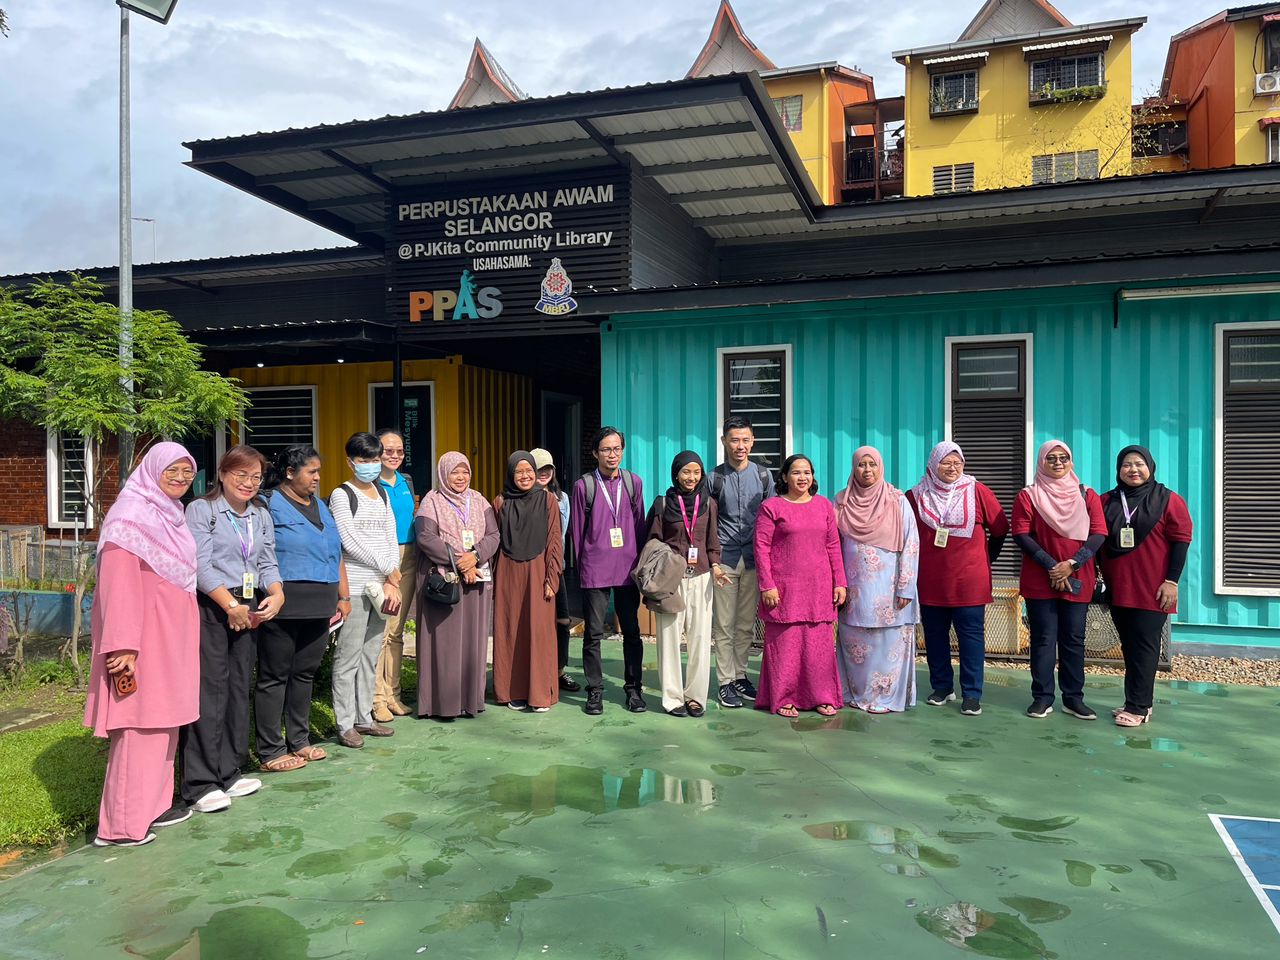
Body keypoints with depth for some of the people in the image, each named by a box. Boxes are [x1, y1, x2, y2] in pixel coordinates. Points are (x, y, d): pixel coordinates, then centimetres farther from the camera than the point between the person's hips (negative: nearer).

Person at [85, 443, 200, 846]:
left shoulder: (172, 514, 13)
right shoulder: (132, 514, -13)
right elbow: (119, 582, -20)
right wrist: (123, 644, -25)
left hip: (172, 634, 9)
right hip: (144, 635, -9)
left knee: (164, 719, 13)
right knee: (139, 725, -5)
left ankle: (153, 805, 23)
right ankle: (122, 825, 2)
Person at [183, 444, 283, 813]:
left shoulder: (262, 515, 15)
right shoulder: (201, 510, -4)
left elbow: (268, 563, 12)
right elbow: (201, 566, -12)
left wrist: (277, 593, -7)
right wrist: (231, 607, -16)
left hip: (248, 611, 7)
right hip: (210, 608, -6)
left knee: (239, 689, 11)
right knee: (210, 691, -7)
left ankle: (230, 772, 22)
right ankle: (201, 784, 0)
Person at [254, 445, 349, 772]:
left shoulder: (320, 506, 17)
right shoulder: (270, 505, -6)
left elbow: (337, 553, 21)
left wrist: (343, 596, 18)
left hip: (318, 607, 7)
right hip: (284, 607, -7)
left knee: (305, 674, 14)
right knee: (274, 677, 2)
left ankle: (299, 741, 26)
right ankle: (270, 751, 10)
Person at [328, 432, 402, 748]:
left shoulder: (383, 494, 15)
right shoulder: (341, 495, -4)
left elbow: (392, 539, 11)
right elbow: (350, 542, -11)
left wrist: (390, 581, -2)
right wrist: (389, 571, -8)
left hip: (382, 586, 6)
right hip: (355, 586, -6)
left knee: (371, 655, 11)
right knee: (349, 657, -3)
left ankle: (364, 718, 20)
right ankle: (345, 724, 5)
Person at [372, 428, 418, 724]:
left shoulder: (406, 481, 13)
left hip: (407, 560, 7)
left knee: (396, 631, 12)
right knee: (378, 631, -7)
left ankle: (392, 694, 21)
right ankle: (376, 698, 3)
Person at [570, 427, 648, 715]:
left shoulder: (633, 482, 7)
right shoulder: (583, 485, -1)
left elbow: (639, 524, 11)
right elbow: (577, 529, 4)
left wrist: (640, 561, 9)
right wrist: (581, 564, 5)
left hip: (628, 568, 2)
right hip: (595, 570, -2)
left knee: (631, 631, 8)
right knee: (593, 633, 3)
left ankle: (633, 688, 19)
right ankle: (595, 690, 14)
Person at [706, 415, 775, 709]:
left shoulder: (763, 475, 6)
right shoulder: (714, 478, 0)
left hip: (754, 560, 2)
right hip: (724, 560, -2)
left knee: (746, 624, 9)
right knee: (724, 625, 2)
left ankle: (740, 676, 22)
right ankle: (725, 682, 10)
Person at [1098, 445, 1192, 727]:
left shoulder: (1169, 500, -2)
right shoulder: (1107, 502, 9)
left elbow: (1181, 542, -5)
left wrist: (1171, 581, -10)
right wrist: (1102, 577, 8)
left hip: (1152, 590, -4)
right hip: (1118, 589, 5)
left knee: (1145, 647, -3)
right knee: (1129, 647, 10)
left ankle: (1137, 707, -1)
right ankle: (1139, 702, 19)